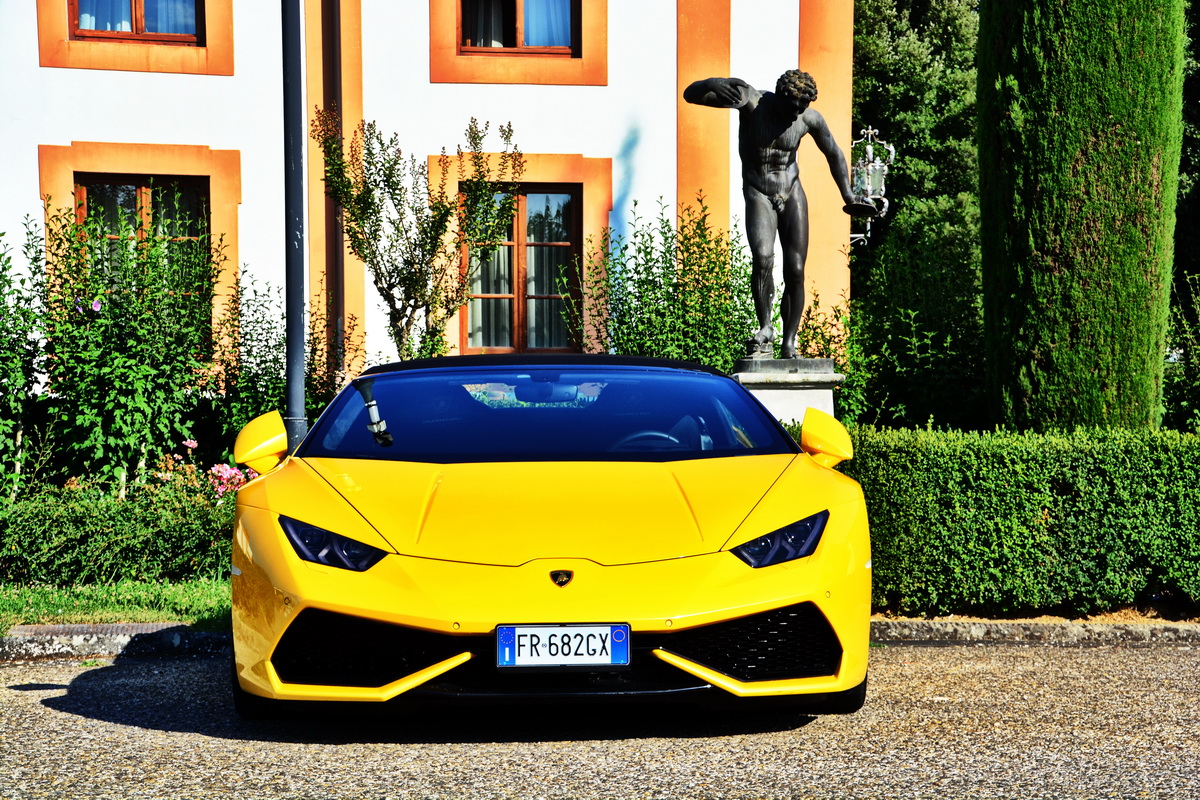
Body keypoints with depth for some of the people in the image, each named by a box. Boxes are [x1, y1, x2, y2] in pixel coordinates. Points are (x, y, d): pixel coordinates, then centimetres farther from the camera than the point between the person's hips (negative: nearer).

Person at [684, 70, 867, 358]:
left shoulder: (810, 119, -7)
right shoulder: (752, 101, -17)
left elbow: (833, 154, 11)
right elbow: (691, 94, -22)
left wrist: (848, 198, 13)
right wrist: (714, 84, -46)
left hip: (792, 193, 3)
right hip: (758, 194, -3)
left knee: (795, 272, -3)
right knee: (763, 258, -27)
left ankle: (789, 343, 8)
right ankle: (765, 328, -12)